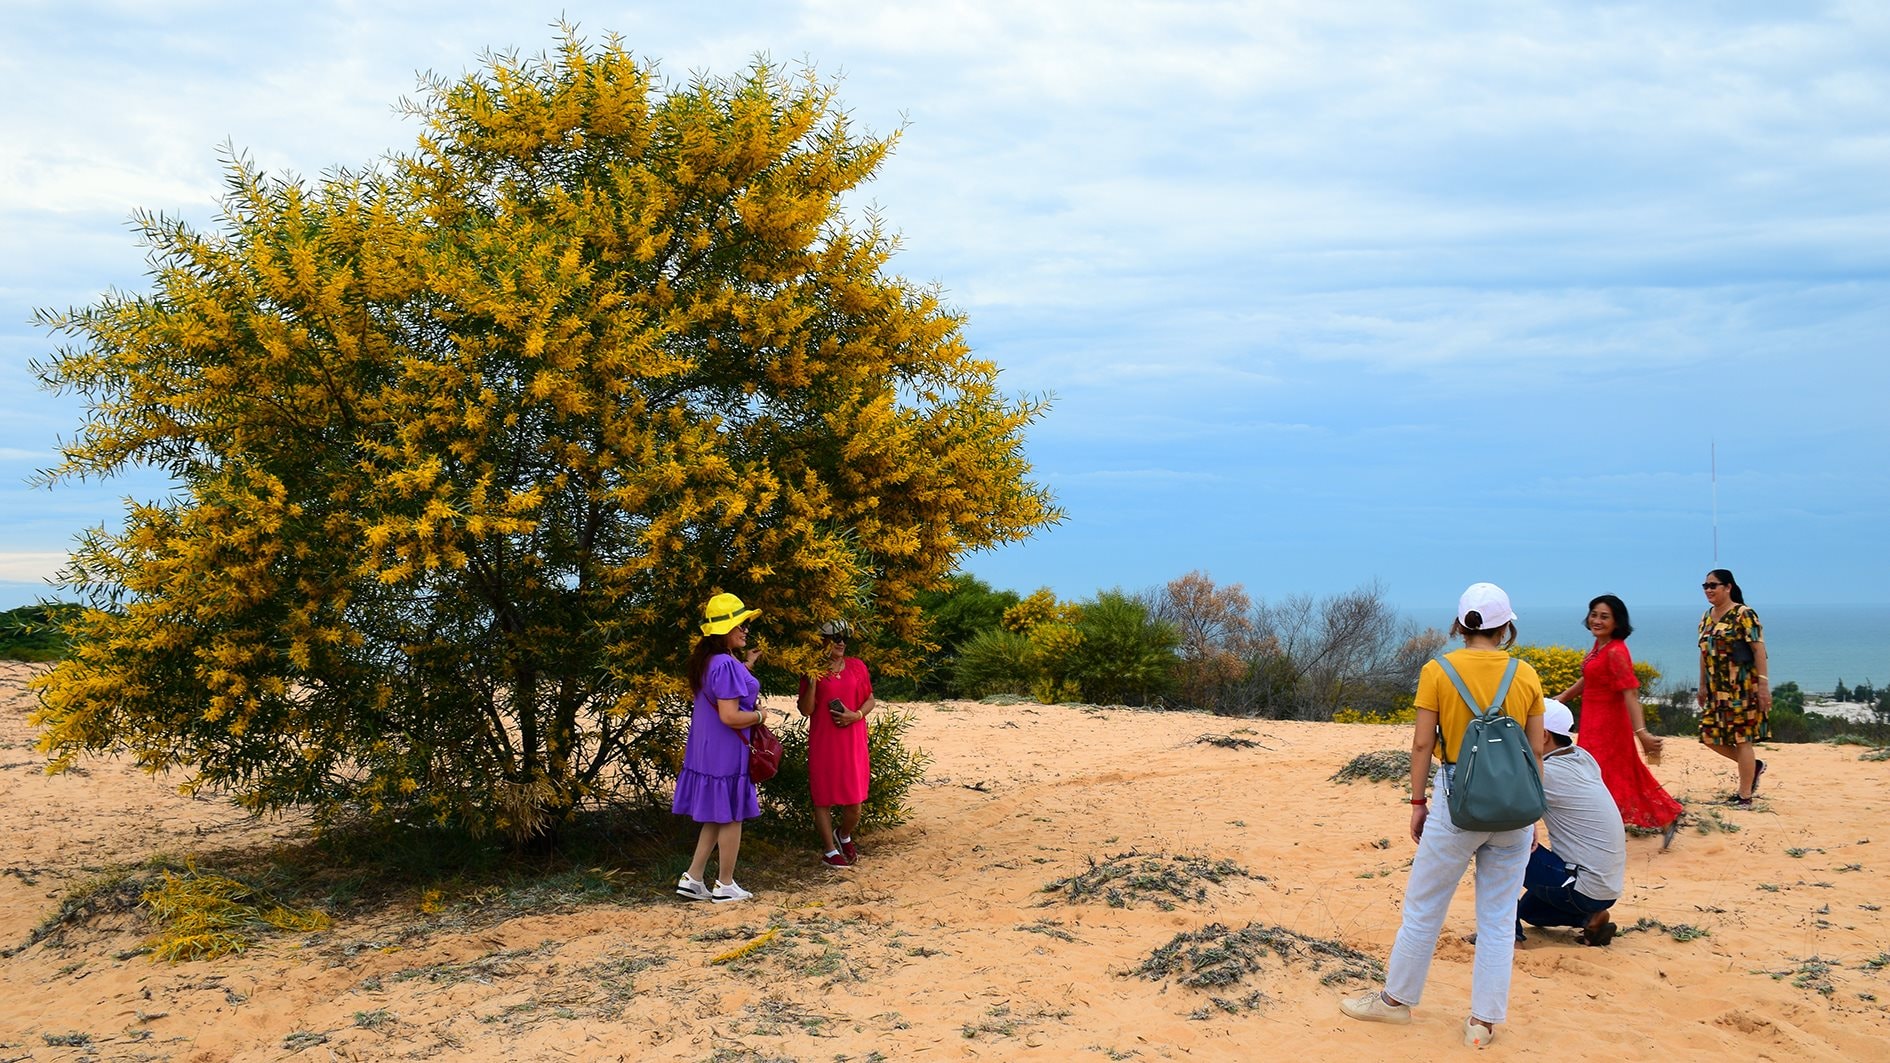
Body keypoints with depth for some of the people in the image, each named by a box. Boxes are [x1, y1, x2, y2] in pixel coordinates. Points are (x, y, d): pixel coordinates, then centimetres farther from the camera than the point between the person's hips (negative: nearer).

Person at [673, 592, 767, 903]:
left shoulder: (708, 660, 8)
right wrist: (759, 715, -9)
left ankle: (692, 879, 19)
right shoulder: (726, 665, -22)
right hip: (727, 753, -9)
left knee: (716, 817, 17)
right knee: (731, 817, 4)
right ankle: (725, 886, 13)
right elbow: (730, 716, -26)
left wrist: (747, 665, 21)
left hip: (707, 751, 9)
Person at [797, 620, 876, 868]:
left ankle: (845, 837, 31)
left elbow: (870, 699, 11)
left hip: (852, 742, 2)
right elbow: (806, 710, -5)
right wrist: (813, 679, -17)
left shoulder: (856, 666, 6)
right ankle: (829, 850, 15)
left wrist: (856, 715, -9)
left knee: (855, 800, 2)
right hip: (823, 742, -2)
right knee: (823, 796, 3)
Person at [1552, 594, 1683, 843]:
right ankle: (1666, 818, 31)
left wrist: (1641, 732, -37)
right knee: (1625, 776, 18)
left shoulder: (1616, 652, -22)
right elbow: (1588, 678, 19)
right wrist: (1560, 698, 23)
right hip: (1594, 723, 9)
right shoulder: (1599, 645, 5)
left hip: (1607, 725, -9)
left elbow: (1630, 692, -29)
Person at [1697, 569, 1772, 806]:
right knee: (1710, 736, 5)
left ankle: (1745, 796, 4)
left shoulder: (1743, 614, -10)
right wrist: (1702, 686, 19)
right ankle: (1754, 765, 26)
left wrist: (1763, 684, -20)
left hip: (1742, 687, -8)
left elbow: (1759, 649, -14)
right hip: (1717, 689, 8)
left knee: (1742, 738, -4)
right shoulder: (1706, 617, 13)